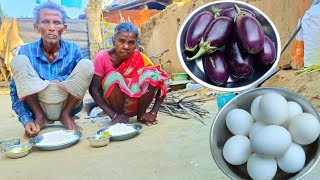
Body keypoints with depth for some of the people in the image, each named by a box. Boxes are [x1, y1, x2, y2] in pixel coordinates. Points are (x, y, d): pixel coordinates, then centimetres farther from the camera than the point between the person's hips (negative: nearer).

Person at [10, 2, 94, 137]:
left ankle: (66, 115, -5)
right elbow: (16, 92, -6)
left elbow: (80, 81, -2)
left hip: (67, 106, 0)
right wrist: (26, 120, -21)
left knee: (86, 65, -20)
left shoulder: (73, 50, -4)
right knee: (19, 61, -19)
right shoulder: (26, 52, -6)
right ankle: (39, 116, -7)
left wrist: (60, 81, -21)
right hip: (37, 108, 0)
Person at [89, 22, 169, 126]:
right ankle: (117, 114, -10)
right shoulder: (102, 58, -16)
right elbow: (93, 89, -16)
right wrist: (113, 115, -26)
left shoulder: (139, 58, -13)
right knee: (113, 77, -31)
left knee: (151, 73, -22)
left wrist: (153, 113, -22)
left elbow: (160, 83, -12)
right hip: (114, 105, -1)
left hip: (134, 106, 2)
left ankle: (141, 115, -6)